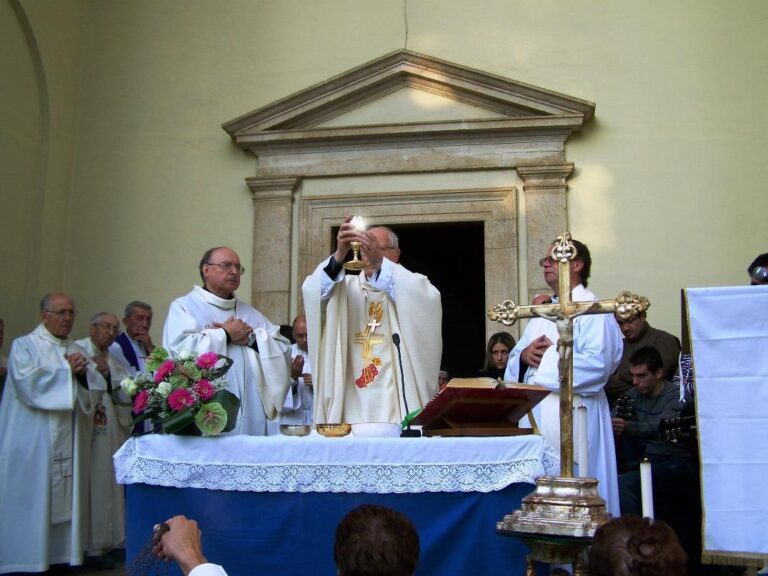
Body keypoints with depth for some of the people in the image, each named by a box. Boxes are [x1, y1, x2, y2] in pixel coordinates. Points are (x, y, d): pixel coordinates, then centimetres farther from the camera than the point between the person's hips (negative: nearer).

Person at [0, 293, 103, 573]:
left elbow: (94, 388, 11)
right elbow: (26, 383, -15)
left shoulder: (77, 350, 17)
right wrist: (66, 371, -9)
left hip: (68, 439, 5)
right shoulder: (24, 346, 1)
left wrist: (83, 373, -9)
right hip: (33, 441, -5)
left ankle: (63, 551, 9)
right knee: (32, 495, -4)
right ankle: (27, 557, 2)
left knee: (66, 495, 4)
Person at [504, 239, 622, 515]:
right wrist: (524, 355, -4)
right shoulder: (542, 313, 20)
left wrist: (549, 357, -12)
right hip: (535, 413, 8)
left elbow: (599, 363, -19)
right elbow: (514, 358, 20)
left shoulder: (593, 310, -6)